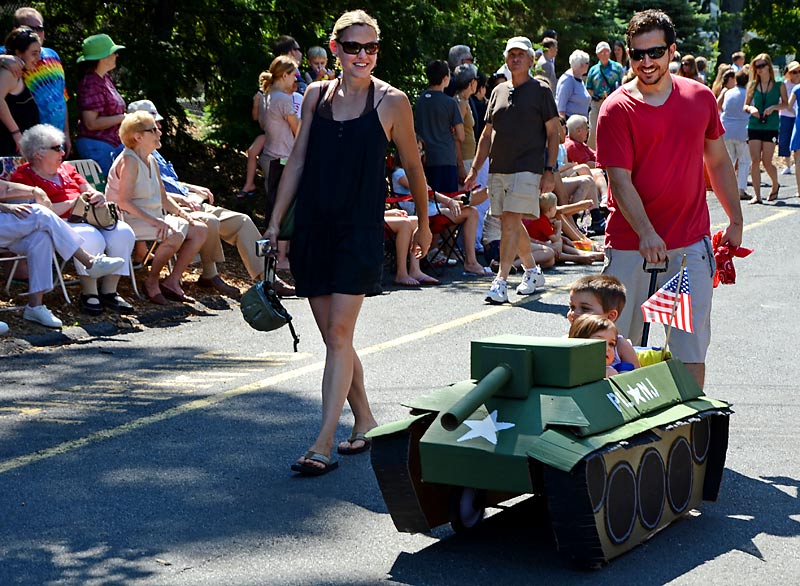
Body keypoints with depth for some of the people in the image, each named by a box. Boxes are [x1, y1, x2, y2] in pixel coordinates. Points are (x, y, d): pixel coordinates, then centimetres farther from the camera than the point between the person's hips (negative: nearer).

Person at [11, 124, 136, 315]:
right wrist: (74, 202, -13)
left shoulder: (66, 169, 24)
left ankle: (109, 291, -13)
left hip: (86, 220, 8)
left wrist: (97, 197, -2)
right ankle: (89, 294, -20)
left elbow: (90, 191, 24)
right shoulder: (23, 177, -2)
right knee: (91, 238, -36)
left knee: (123, 232, -18)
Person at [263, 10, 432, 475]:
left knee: (339, 334, -11)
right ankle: (366, 423, 25)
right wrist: (275, 223, 8)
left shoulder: (391, 101, -1)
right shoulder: (316, 96, 8)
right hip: (313, 228, 4)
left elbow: (413, 165, 10)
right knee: (333, 338, 8)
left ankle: (324, 444, -11)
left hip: (361, 231, -4)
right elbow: (298, 162, 12)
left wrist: (424, 223, 17)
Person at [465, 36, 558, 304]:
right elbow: (487, 135, 19)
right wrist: (474, 169, 13)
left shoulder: (540, 91, 2)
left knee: (511, 222, -14)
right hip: (498, 169, 6)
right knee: (509, 224, 11)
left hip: (527, 168, -6)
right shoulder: (499, 91, 16)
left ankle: (500, 282, -16)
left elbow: (553, 134, 0)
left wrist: (550, 170, -9)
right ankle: (533, 271, 28)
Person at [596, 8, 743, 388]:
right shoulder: (617, 109, -7)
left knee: (691, 342, 6)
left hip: (691, 243, 3)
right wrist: (646, 233, -26)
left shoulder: (700, 97, 5)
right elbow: (619, 180, -14)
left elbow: (718, 161, 16)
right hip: (630, 243, -3)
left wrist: (735, 219, 14)